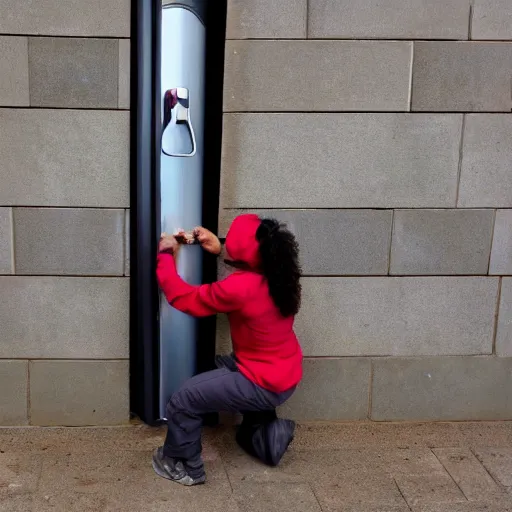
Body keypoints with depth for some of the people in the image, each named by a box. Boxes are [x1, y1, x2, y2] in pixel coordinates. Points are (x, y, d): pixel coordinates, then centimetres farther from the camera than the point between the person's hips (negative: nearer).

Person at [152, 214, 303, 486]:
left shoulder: (239, 288, -29)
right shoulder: (276, 274, -7)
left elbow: (183, 297, -15)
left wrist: (165, 256, -3)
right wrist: (219, 249, 10)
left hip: (266, 385, -8)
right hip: (287, 376, 8)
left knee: (184, 399, -1)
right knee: (225, 367, 33)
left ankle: (183, 466, 18)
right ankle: (260, 431, 31)